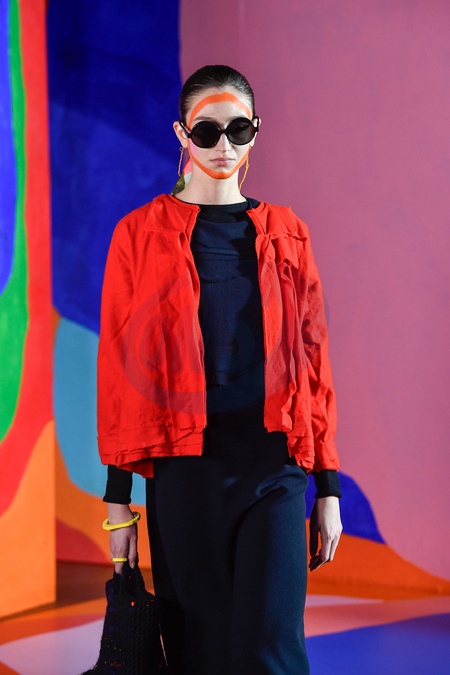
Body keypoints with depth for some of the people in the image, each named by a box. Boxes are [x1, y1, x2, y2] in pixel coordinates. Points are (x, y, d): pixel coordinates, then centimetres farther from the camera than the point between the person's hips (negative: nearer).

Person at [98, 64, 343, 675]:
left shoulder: (285, 234, 10)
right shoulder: (142, 234, 5)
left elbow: (313, 360, 10)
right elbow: (119, 367, 3)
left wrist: (328, 486, 6)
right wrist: (119, 498, -1)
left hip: (274, 465, 1)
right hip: (183, 467, 0)